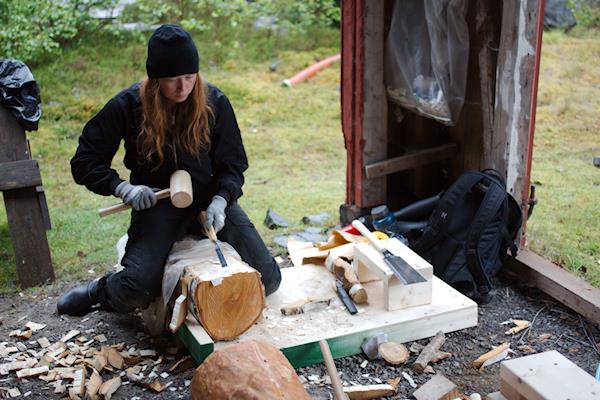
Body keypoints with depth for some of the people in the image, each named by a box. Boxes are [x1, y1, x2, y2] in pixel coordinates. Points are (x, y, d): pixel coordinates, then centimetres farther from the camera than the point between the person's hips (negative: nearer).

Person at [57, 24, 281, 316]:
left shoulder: (214, 102, -6)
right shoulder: (129, 105, -9)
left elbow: (232, 164, 2)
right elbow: (85, 161, -1)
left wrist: (220, 200, -18)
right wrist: (121, 187, -18)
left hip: (210, 198, 2)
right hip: (157, 203, -2)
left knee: (268, 278, -9)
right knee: (134, 292, -24)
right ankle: (99, 291, 15)